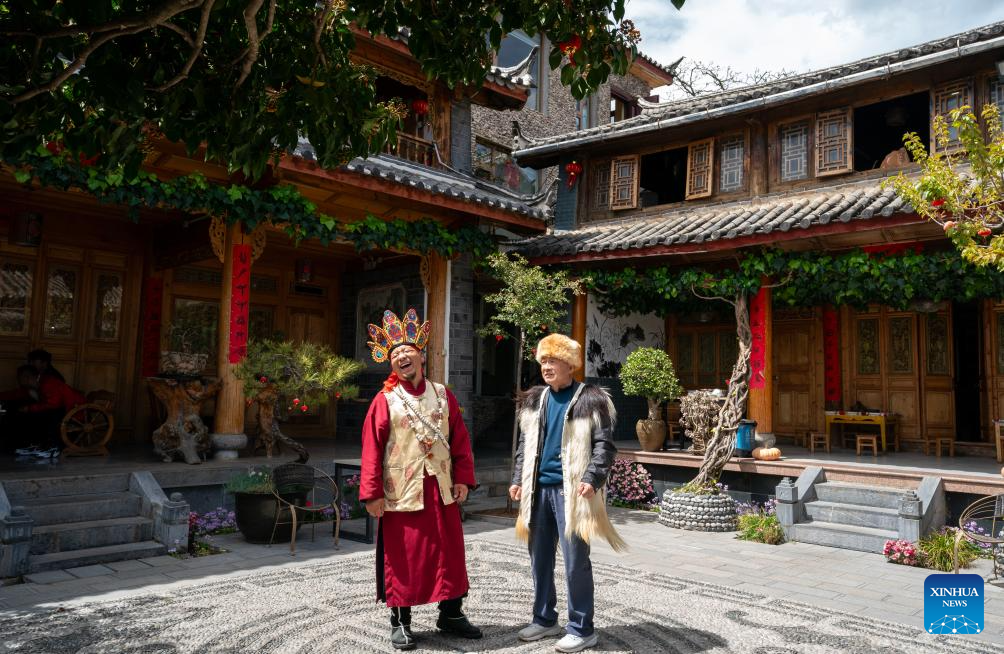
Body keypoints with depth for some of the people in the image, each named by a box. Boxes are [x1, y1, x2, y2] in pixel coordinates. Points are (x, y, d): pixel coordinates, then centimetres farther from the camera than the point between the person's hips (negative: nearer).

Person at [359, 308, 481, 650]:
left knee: (450, 551, 10)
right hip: (402, 490, -3)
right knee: (402, 555, 5)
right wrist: (372, 493, -12)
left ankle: (451, 614, 27)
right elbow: (372, 448, -7)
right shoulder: (385, 400, -3)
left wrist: (463, 478, -1)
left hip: (441, 488, 3)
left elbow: (460, 439, 6)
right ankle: (400, 622, 20)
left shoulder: (442, 395, 6)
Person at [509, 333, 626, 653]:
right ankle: (544, 619, 28)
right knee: (540, 558, 13)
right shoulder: (535, 400, 12)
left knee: (575, 561, -1)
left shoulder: (590, 399, -5)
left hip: (570, 489, -6)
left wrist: (592, 478, -20)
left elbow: (604, 444, -8)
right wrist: (519, 479, 10)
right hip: (539, 488, 6)